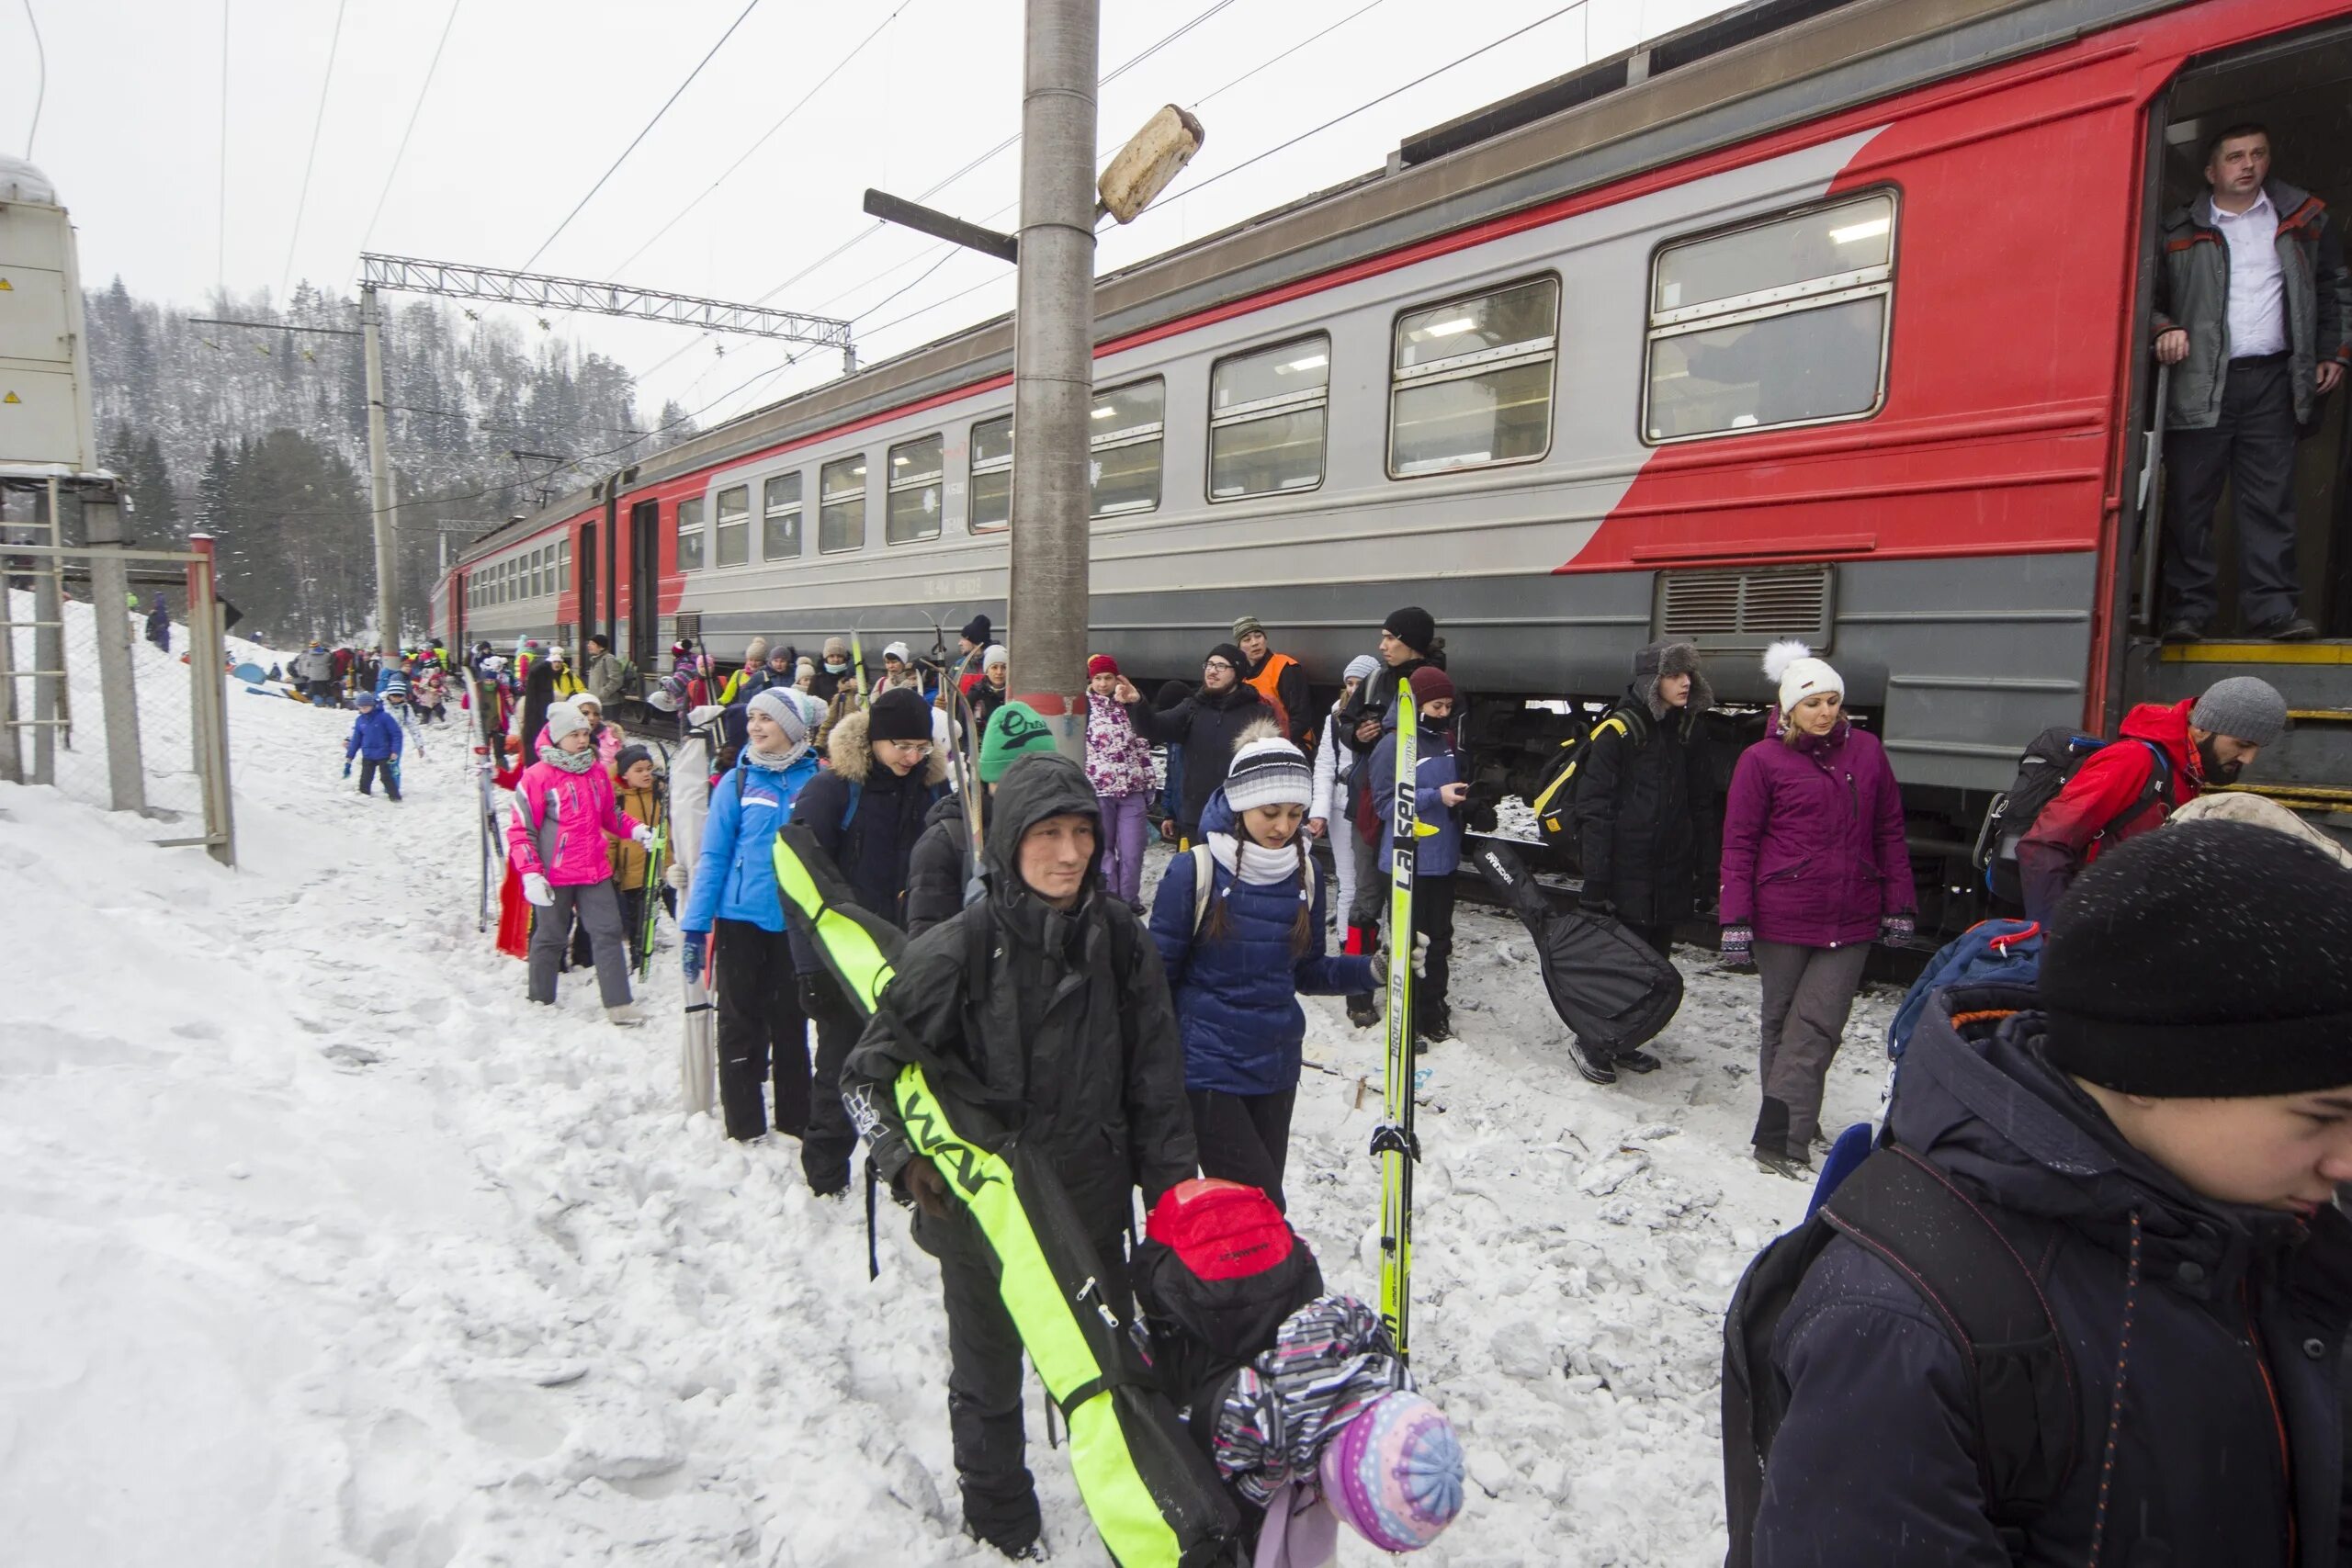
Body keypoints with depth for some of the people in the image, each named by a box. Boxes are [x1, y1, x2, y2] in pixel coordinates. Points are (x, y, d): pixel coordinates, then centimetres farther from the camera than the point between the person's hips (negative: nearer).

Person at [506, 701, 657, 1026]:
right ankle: (541, 1000, 28)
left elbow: (610, 815, 22)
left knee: (609, 933, 1)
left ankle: (618, 1004, 4)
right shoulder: (537, 776, -10)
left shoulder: (597, 773, 7)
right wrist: (531, 874, -16)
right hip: (555, 875, -5)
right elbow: (521, 830, -10)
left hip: (595, 871, 5)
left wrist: (637, 830, 5)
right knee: (551, 938, 10)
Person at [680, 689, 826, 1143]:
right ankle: (744, 1127, 18)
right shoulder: (737, 782, -2)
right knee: (741, 1024, 7)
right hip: (741, 919, 0)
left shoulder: (819, 781, -1)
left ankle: (795, 1122, 23)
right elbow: (712, 856, -3)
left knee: (791, 1023, 11)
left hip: (795, 921, 1)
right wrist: (695, 925, -7)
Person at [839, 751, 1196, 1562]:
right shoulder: (961, 947, -19)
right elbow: (869, 1070, -9)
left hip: (1093, 1198, 3)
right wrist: (905, 1160, -20)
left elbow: (1156, 1077, 0)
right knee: (988, 1372, 19)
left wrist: (1170, 1186, 2)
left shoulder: (1120, 938, -8)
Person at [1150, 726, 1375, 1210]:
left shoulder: (1304, 874, 1)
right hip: (1208, 1066, -5)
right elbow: (1159, 975, -8)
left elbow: (1307, 972, 10)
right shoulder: (1195, 871, -13)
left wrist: (1375, 970, -6)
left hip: (1276, 1067, 5)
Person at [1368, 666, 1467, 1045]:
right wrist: (1436, 796, -22)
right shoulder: (1395, 743, -12)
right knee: (1409, 942, 1)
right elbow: (1386, 801, -15)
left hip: (1443, 858, 7)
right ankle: (1406, 1020, 11)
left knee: (1439, 938, 15)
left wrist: (1462, 793, 2)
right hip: (1407, 861, -7)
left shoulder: (1447, 740, 9)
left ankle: (1433, 1011, 29)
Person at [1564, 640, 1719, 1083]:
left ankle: (1624, 1041, 28)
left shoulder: (1685, 732, 10)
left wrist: (1706, 872, 12)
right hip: (1626, 875, -7)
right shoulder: (1617, 732, -11)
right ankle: (1592, 1043, 17)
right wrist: (1595, 879, -17)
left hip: (1671, 872, 7)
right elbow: (1594, 809, -14)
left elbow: (1701, 807, 15)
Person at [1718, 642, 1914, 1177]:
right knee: (1785, 1021, 9)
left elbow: (1889, 832, 12)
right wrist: (1736, 919, -8)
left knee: (1819, 1025, -2)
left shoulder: (1866, 751, 6)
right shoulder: (1762, 760, -4)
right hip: (1783, 916, -2)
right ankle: (1780, 1138, 14)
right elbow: (1739, 842, -3)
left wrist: (1899, 906, 10)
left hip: (1852, 918, 2)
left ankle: (1783, 1128, 8)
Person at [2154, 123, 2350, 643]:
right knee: (2190, 500, -5)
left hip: (2272, 380, 2)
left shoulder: (2303, 219, 14)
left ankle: (2273, 608, -2)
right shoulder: (2179, 230, 7)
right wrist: (2164, 329, -11)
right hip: (2200, 383, -2)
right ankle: (2188, 610, -1)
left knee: (2270, 499, -1)